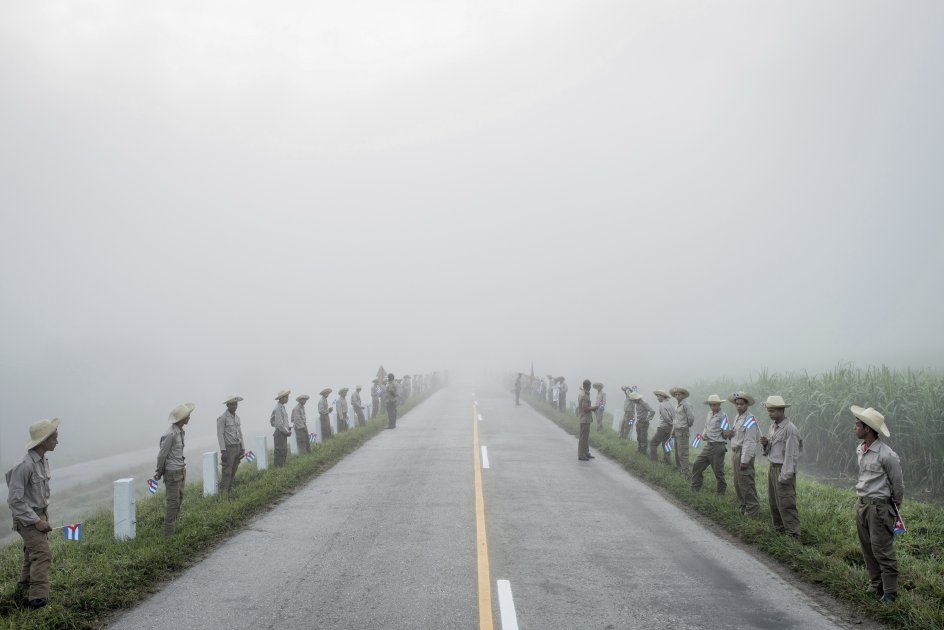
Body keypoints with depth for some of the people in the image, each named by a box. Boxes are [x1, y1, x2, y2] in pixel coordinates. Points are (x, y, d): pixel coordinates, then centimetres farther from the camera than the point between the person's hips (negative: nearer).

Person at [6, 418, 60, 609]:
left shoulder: (43, 461, 6)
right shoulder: (25, 466, -23)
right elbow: (14, 500, -21)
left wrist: (44, 517, 15)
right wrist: (36, 521, -20)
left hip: (40, 516, 9)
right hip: (27, 519, -9)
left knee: (32, 558, 16)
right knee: (42, 554, -18)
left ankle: (22, 597, 27)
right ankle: (39, 599, -22)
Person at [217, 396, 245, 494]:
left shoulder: (237, 417, 13)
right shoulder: (222, 418, -10)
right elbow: (220, 435, -13)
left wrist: (243, 448, 14)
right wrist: (223, 451, -17)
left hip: (237, 447, 7)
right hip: (229, 448, -7)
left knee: (233, 472, 10)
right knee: (227, 472, -9)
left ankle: (230, 490, 16)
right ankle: (223, 493, -5)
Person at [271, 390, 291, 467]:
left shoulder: (282, 407, 12)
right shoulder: (278, 408, -19)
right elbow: (279, 424, -22)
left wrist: (289, 427, 8)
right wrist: (287, 432, -14)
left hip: (284, 433, 10)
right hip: (280, 433, -10)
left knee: (284, 452, 15)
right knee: (280, 452, -5)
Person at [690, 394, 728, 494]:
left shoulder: (723, 416, -11)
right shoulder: (709, 414, 11)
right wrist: (704, 435, 6)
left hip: (718, 447, -8)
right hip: (708, 445, 8)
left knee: (718, 471, 1)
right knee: (697, 465, 8)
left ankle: (720, 493, 16)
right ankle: (695, 489, 20)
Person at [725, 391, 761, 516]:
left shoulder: (750, 420, -17)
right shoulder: (738, 418, 13)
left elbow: (750, 442, -20)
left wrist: (745, 460, -22)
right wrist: (729, 434, 0)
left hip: (744, 454, -10)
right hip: (735, 452, 10)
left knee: (746, 482, -5)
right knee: (737, 482, 16)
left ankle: (752, 509, 4)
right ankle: (743, 506, 27)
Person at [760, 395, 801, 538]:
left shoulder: (789, 429, -16)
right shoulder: (773, 427, 11)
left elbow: (791, 454, -18)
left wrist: (784, 476, -19)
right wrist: (766, 443, -2)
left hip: (784, 470, -9)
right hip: (773, 467, 9)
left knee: (786, 504, -6)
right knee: (773, 502, 15)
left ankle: (793, 534, 0)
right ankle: (779, 529, 27)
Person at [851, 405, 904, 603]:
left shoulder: (886, 455, -18)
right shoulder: (860, 450, 6)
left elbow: (897, 484, -6)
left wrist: (895, 509, 5)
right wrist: (862, 500, 20)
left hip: (879, 506, -8)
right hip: (861, 504, 8)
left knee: (882, 551, -3)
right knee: (867, 549, 14)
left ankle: (890, 592, 7)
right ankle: (875, 586, 26)